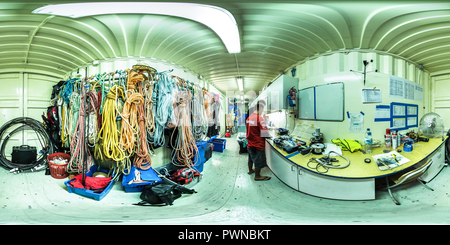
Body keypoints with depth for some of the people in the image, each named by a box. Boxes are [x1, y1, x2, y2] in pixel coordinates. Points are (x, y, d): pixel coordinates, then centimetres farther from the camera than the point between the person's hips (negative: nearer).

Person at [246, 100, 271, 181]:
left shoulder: (248, 118, 2)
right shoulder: (259, 118, -22)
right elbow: (265, 133, -24)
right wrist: (269, 136, -4)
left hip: (250, 144, 8)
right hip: (258, 144, -8)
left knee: (251, 157, 26)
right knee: (259, 161, 8)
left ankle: (250, 170, 44)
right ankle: (257, 176, 20)